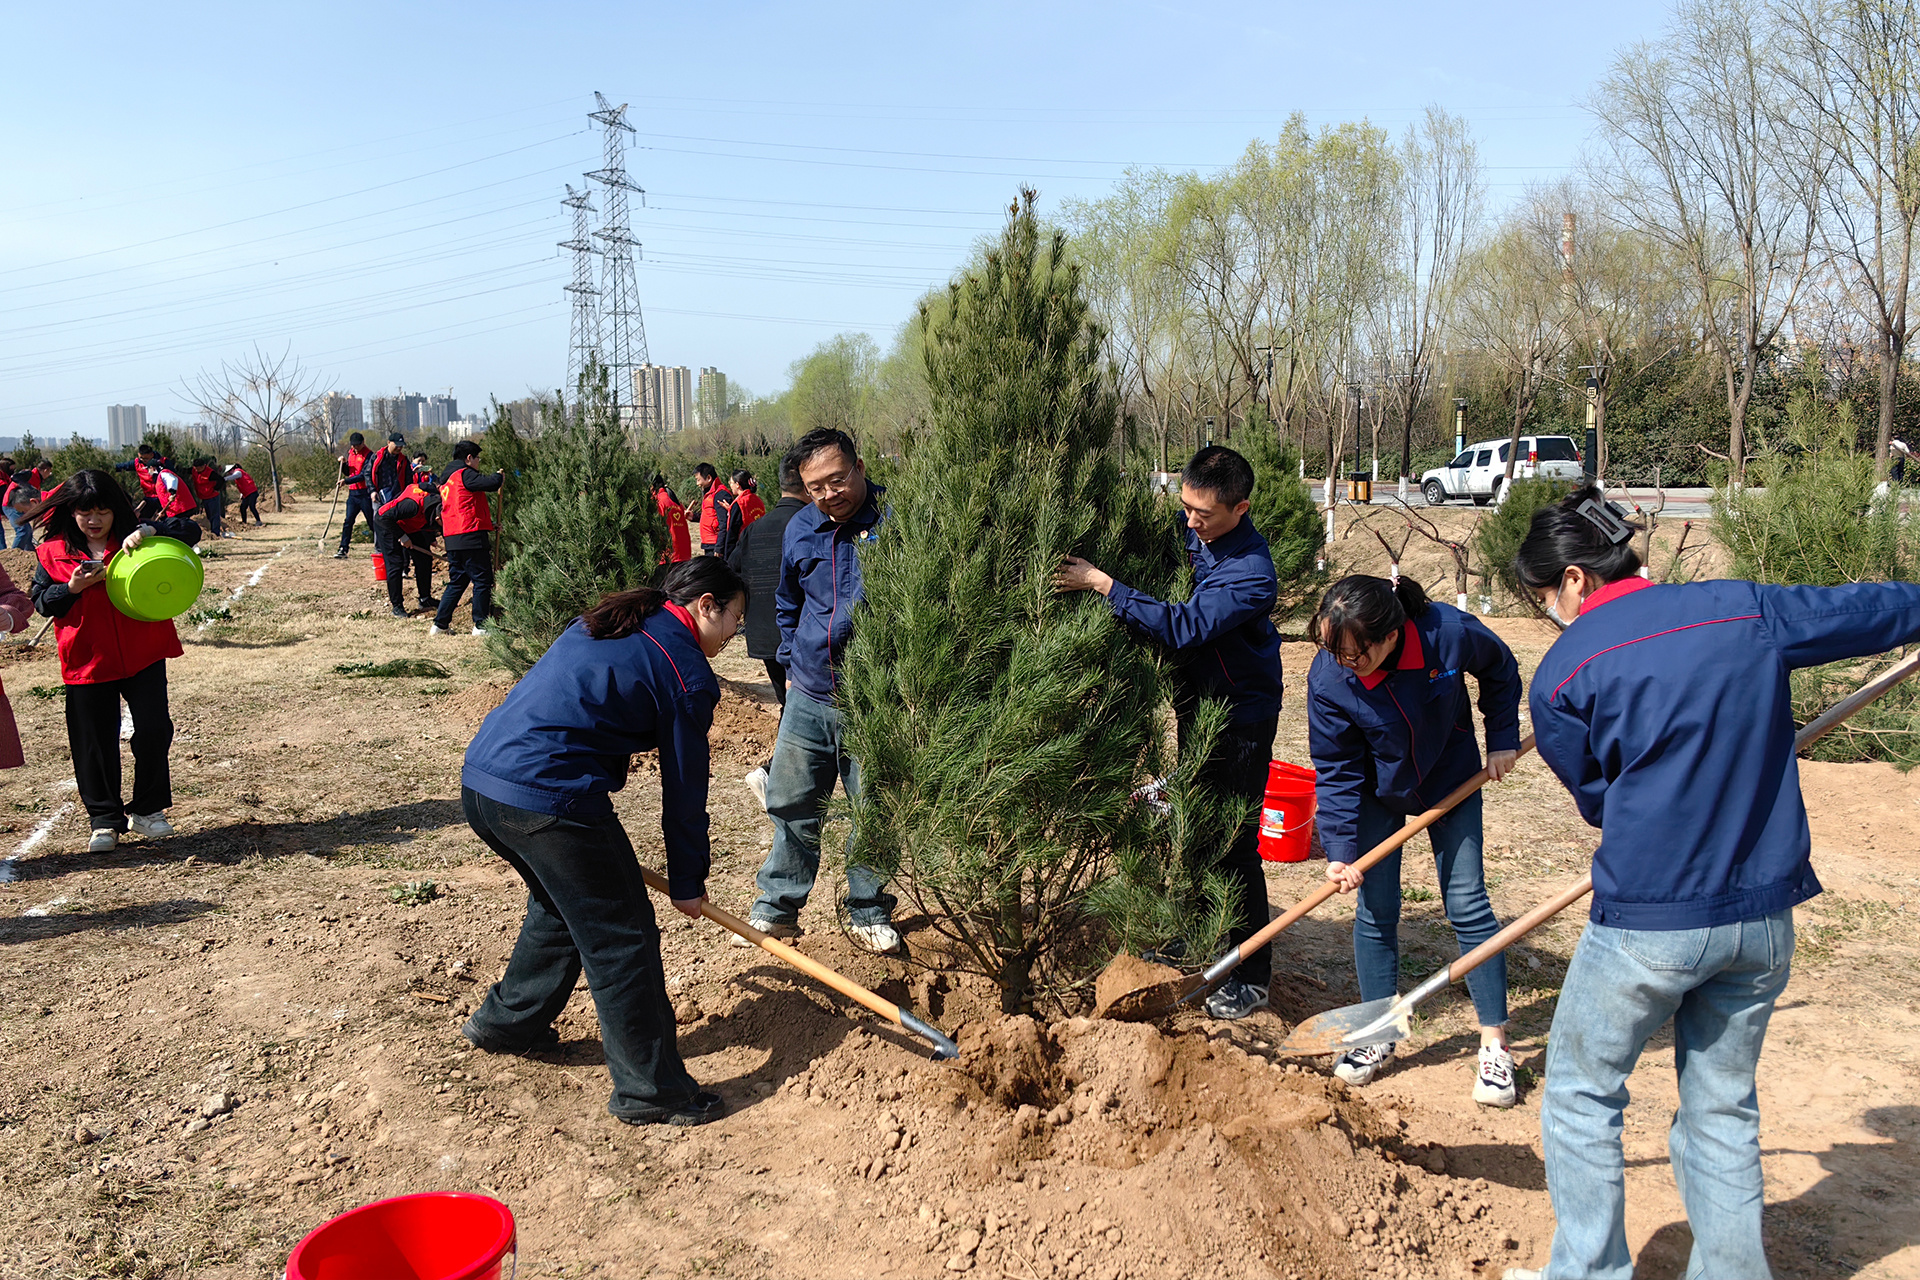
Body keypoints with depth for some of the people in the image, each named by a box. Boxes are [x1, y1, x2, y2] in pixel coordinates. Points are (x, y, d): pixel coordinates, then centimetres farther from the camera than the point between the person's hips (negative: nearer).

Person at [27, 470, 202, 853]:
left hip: (142, 655, 0)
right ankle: (105, 820, 20)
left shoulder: (133, 539, 1)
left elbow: (190, 530, -5)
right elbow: (42, 602, 4)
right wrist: (72, 587, -16)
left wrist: (150, 530, -23)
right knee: (95, 743, 7)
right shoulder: (53, 552, 3)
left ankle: (146, 810, 17)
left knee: (153, 729, -1)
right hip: (88, 660, 1)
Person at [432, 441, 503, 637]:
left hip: (452, 539, 9)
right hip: (471, 536, -9)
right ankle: (481, 626, -1)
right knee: (482, 581, -2)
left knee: (457, 582, 16)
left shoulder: (447, 479, 21)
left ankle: (440, 624, 14)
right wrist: (499, 476, 4)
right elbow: (491, 484, -22)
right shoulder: (465, 474, -8)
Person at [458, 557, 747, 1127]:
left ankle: (506, 1019, 45)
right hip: (548, 800, -9)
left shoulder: (603, 626, 20)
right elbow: (684, 787, 1)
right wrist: (688, 880, 13)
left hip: (480, 780, 9)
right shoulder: (686, 672, -4)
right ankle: (650, 1090, 13)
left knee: (564, 904, 30)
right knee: (621, 938, 4)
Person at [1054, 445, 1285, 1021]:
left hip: (1241, 718, -8)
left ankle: (1252, 975, 13)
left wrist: (1102, 583, -33)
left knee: (1234, 847, -2)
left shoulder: (1252, 574, -27)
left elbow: (1183, 626, -34)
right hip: (1196, 702, 8)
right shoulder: (1192, 532, -3)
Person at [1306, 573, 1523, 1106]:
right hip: (1377, 793, 1)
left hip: (1451, 781, 0)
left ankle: (1495, 1044, 11)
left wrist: (1502, 738, -3)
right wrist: (1340, 850, -21)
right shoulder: (1328, 678, -30)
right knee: (1375, 911, 1)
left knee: (1467, 904, -1)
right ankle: (1379, 1036, 17)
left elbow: (1500, 670, -6)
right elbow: (1336, 771, -17)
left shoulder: (1450, 633, -32)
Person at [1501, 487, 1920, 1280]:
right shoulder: (1748, 611, 1)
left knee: (1582, 1094, 14)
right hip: (1764, 917, 5)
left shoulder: (1562, 675, -9)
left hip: (1647, 923, -5)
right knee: (1722, 1108, 19)